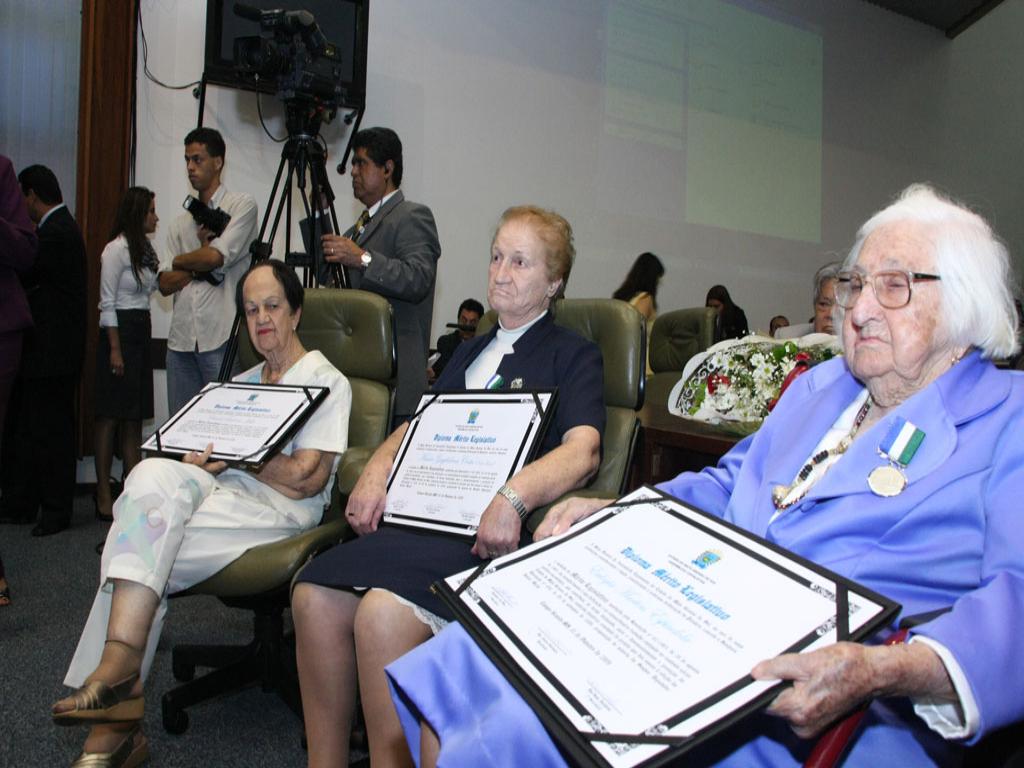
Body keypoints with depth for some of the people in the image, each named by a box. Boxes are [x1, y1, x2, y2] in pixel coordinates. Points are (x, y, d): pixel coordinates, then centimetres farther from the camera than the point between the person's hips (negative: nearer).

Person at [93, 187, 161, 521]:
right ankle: (103, 496, 1)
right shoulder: (116, 249, -9)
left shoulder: (145, 249, 16)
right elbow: (107, 303, -12)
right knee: (111, 416, -5)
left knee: (134, 417, 9)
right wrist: (114, 349, -15)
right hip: (119, 333, -9)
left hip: (142, 333, 9)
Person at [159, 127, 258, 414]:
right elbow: (165, 284, 9)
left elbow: (216, 257, -11)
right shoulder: (180, 223, 19)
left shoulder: (242, 205, 2)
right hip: (181, 339, 6)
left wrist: (179, 261, 7)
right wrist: (203, 252, -3)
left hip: (221, 339, -6)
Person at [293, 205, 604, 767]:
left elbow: (582, 450, -11)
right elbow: (418, 424, 26)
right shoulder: (470, 351, 26)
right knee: (314, 593, -18)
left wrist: (513, 498, -30)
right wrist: (377, 471, 4)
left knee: (384, 611, -30)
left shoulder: (573, 357, 6)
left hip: (489, 532, -6)